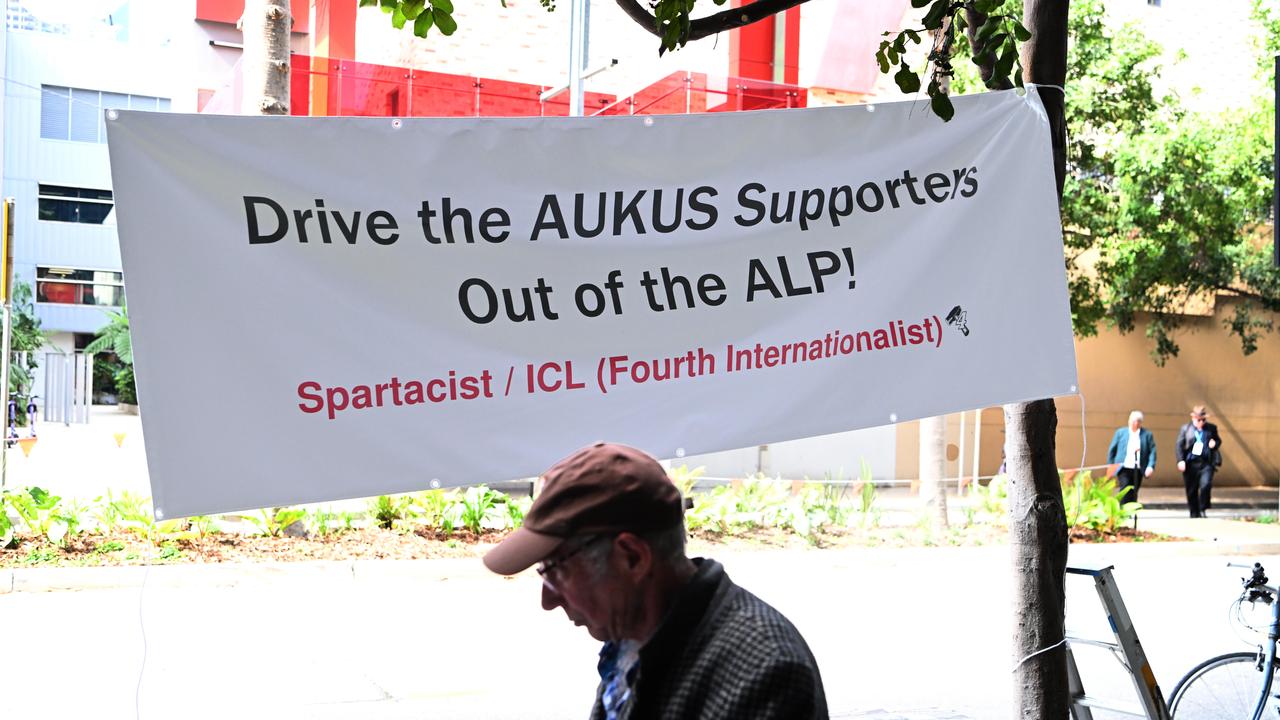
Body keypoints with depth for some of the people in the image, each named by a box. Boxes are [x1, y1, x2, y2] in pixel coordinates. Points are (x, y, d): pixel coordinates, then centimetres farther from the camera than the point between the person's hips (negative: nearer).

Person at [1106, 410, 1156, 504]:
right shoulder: (1120, 432, 8)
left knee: (1133, 493, 7)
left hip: (1138, 470, 1)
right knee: (1125, 491, -14)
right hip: (1124, 468, -1)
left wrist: (1151, 466, -12)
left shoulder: (1147, 435, 7)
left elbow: (1152, 451, 2)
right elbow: (1112, 450, 11)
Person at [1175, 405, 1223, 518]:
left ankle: (1202, 509, -2)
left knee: (1206, 485, -20)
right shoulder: (1185, 429, 3)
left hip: (1206, 463, 0)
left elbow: (1219, 441, 20)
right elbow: (1179, 446, 2)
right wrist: (1181, 460, -11)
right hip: (1191, 464, 0)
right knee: (1191, 491, 6)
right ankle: (1194, 513, 20)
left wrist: (1215, 444, -5)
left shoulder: (1211, 428, 8)